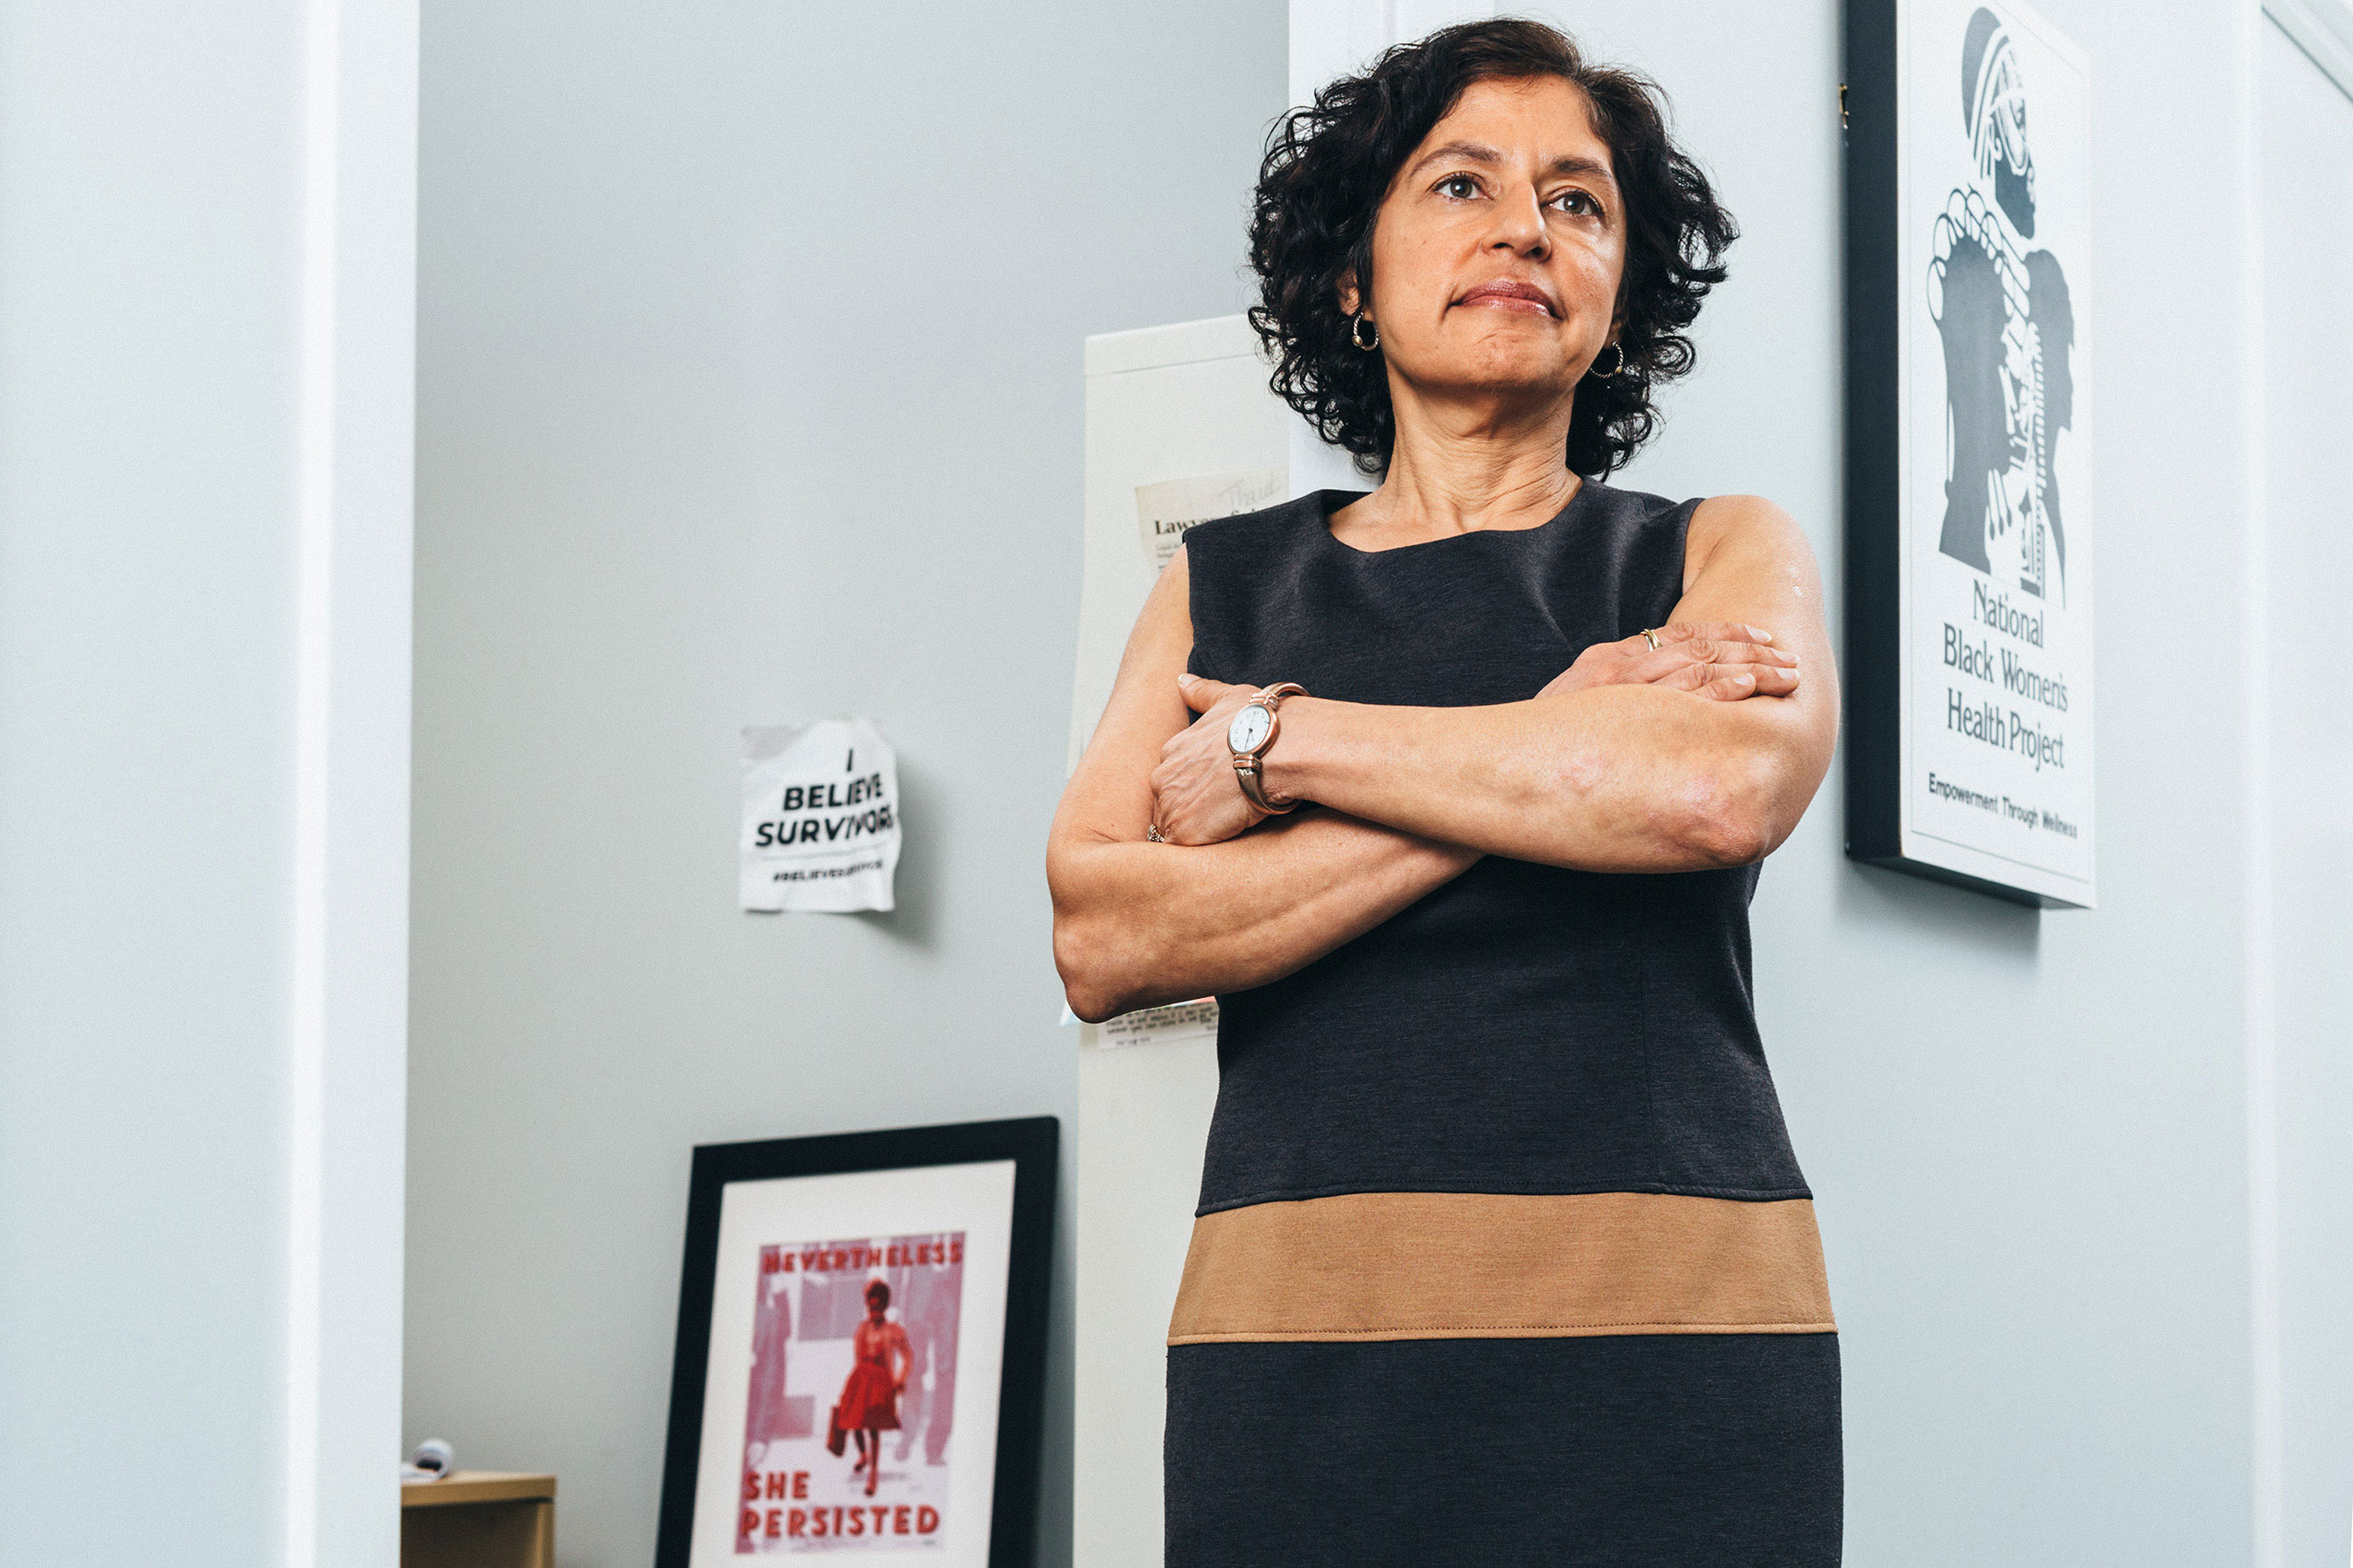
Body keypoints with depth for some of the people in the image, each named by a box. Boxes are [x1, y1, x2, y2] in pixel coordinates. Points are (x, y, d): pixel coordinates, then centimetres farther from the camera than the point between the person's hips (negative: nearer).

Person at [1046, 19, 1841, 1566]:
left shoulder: (1723, 556, 11)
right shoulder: (1224, 584, 15)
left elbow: (1727, 789, -12)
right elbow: (1101, 943, -2)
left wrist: (1277, 738, -4)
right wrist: (1550, 745, -7)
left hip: (1671, 1331, -1)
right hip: (1302, 1348, 1)